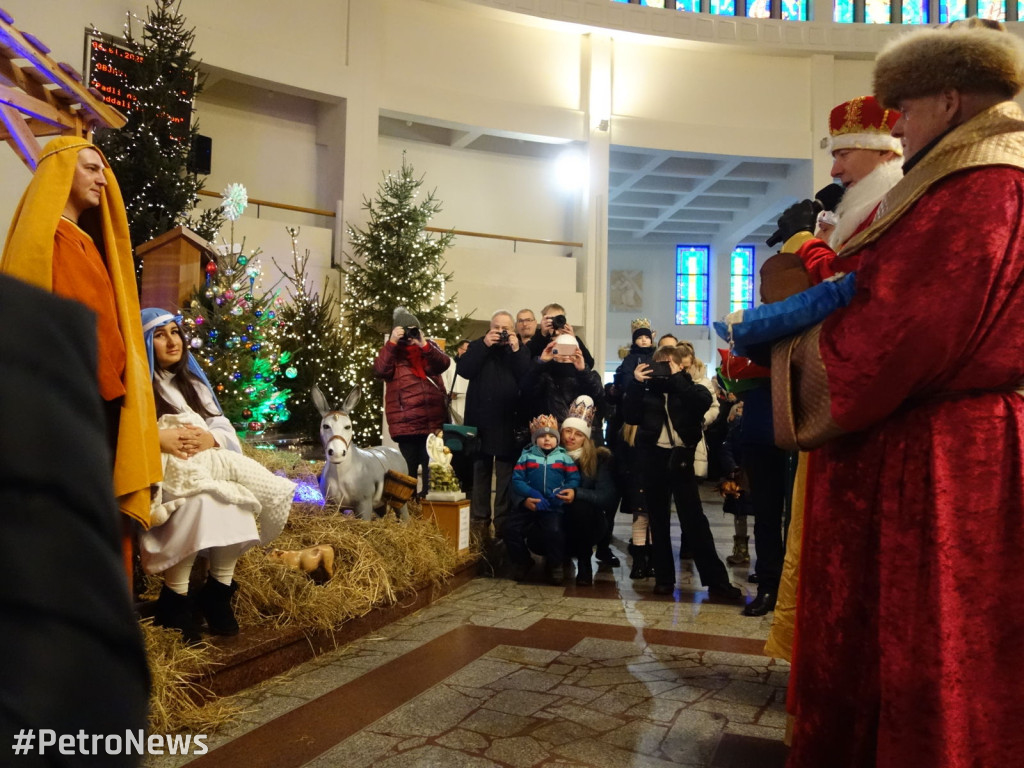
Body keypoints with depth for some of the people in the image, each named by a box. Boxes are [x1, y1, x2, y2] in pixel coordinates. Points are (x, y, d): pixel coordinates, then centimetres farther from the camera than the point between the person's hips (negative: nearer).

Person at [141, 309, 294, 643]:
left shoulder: (192, 382, 24)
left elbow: (224, 428, 15)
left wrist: (209, 438, -6)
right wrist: (159, 438, -20)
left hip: (207, 464, 6)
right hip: (160, 469, -5)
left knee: (234, 496, -26)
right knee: (198, 500, -35)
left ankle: (218, 590, -14)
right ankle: (174, 600, -23)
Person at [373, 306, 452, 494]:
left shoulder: (430, 347, 14)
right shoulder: (391, 352, 9)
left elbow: (443, 364, -5)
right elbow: (380, 371, -11)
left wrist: (424, 345, -16)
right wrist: (392, 342, -14)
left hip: (434, 420, 2)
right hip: (406, 423, -2)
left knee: (432, 467, 6)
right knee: (409, 468, 3)